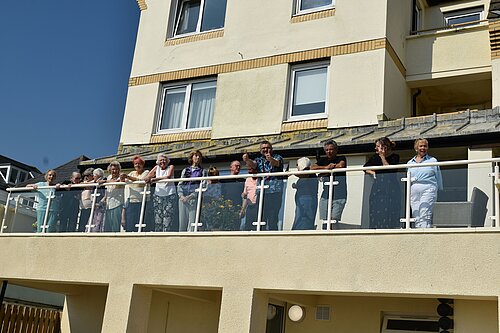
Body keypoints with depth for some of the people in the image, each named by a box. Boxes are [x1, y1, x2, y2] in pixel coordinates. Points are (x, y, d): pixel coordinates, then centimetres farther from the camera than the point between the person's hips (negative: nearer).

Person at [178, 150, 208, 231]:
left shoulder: (202, 171, 12)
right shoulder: (185, 170, 20)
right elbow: (179, 184, 14)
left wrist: (191, 196, -13)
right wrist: (181, 195, -5)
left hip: (194, 198, -3)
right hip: (183, 198, 3)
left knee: (192, 221, -11)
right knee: (182, 221, -1)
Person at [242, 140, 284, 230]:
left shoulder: (277, 157, 10)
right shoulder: (259, 160, 20)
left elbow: (276, 163, -14)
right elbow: (252, 164, -2)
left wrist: (270, 159, -38)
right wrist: (247, 160, -27)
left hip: (275, 191, -3)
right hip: (261, 192, 3)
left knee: (273, 218, -11)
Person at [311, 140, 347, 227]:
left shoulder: (341, 158, 13)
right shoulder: (322, 160, 21)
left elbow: (341, 165, -11)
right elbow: (312, 168, 4)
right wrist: (326, 167, -8)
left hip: (339, 194, -3)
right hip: (326, 193, 3)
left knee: (334, 218, -16)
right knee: (324, 219, -6)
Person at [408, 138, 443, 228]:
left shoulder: (433, 161, 11)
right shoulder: (410, 163, 19)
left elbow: (438, 178, 10)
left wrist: (439, 192, 6)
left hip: (428, 190, -4)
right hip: (414, 192, 4)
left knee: (424, 217, -16)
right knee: (416, 217, -1)